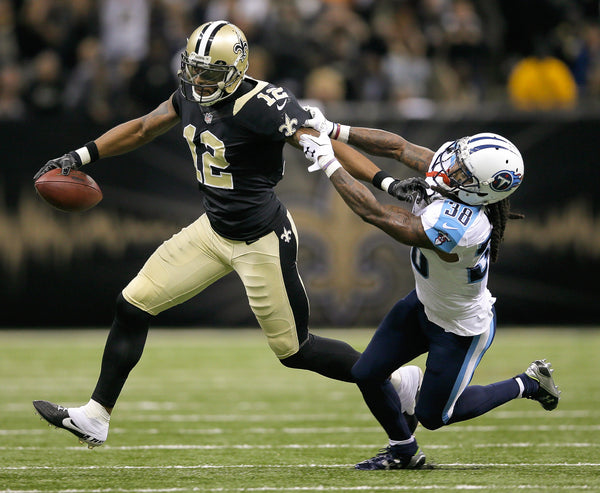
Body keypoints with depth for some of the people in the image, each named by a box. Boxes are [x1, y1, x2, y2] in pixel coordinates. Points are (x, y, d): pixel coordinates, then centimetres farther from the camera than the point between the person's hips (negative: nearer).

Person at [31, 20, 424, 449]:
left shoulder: (264, 105, -24)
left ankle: (397, 381, 22)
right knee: (134, 305, 5)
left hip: (263, 242, -8)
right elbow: (143, 129, 15)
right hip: (214, 231, 8)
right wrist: (81, 157, 13)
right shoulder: (193, 94, -1)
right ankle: (96, 417, 15)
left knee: (295, 352, 2)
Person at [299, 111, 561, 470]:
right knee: (367, 374, 9)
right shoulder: (446, 172, -21)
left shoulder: (454, 228, -43)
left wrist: (330, 164, -33)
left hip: (461, 329, -8)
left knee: (433, 416, 12)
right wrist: (333, 130, -17)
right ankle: (404, 451, 33)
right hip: (425, 304, 8)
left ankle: (527, 386, 27)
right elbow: (398, 147, -9)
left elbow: (375, 213, -40)